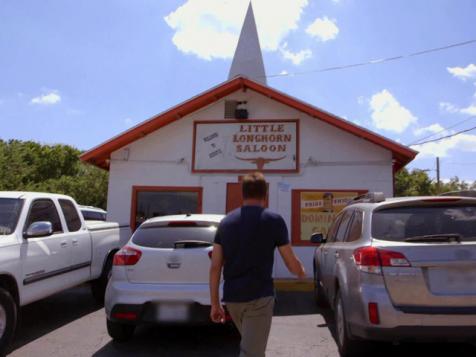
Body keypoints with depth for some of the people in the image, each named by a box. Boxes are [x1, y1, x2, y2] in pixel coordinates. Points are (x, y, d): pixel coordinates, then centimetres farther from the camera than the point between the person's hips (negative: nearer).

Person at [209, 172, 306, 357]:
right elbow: (292, 263, -2)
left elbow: (215, 267, 2)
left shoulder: (226, 222, 5)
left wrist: (215, 303, 9)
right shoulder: (274, 220, -7)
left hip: (231, 297, 6)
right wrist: (302, 273, 21)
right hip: (259, 297, -5)